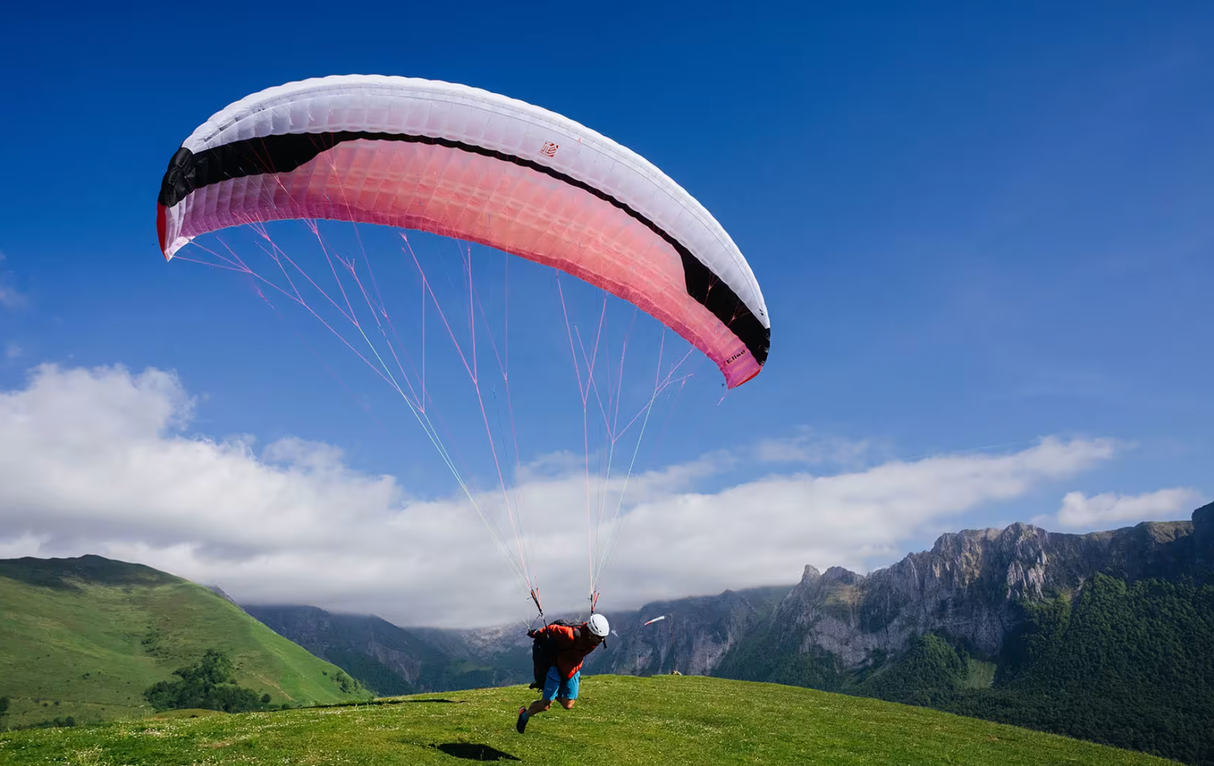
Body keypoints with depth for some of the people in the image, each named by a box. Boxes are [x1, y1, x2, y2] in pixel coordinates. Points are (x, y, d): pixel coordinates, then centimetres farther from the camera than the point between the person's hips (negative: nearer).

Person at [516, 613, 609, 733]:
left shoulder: (597, 637, -18)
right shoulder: (573, 635, -38)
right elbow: (552, 629, -27)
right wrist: (536, 634, -11)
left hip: (573, 670, 6)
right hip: (558, 668, -6)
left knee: (567, 705, 3)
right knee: (546, 705, -2)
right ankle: (524, 715, 26)